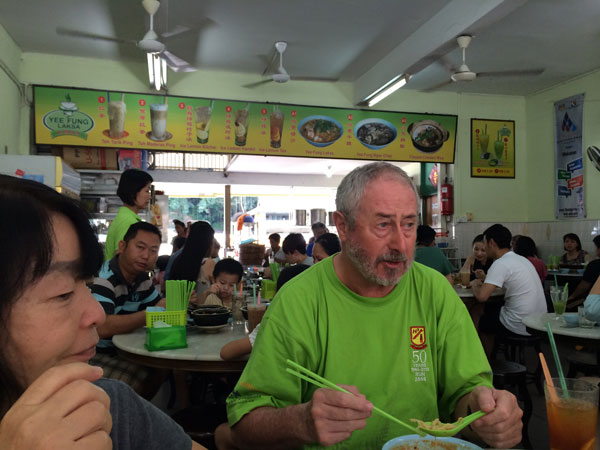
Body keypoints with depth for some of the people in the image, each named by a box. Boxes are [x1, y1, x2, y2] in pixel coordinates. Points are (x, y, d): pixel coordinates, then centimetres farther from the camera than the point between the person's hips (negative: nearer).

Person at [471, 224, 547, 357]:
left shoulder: (500, 264, -17)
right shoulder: (522, 259, 10)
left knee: (481, 321, 16)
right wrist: (486, 278, 17)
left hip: (521, 327, -8)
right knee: (490, 308, 24)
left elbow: (481, 296, -25)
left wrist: (474, 284, -4)